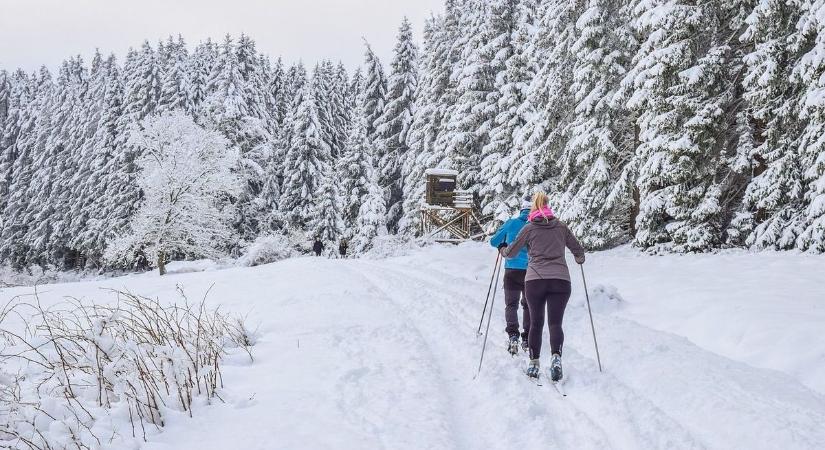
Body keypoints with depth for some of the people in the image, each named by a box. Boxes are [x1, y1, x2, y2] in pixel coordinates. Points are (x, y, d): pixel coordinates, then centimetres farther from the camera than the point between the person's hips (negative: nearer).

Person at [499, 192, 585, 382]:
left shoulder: (529, 228, 7)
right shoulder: (561, 226, 12)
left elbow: (511, 252, 13)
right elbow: (579, 250, 20)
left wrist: (502, 250, 36)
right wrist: (579, 258, 43)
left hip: (535, 280, -1)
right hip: (561, 280, 1)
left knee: (535, 323, 11)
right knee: (555, 322, -1)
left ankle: (533, 363, 9)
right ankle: (556, 357, -25)